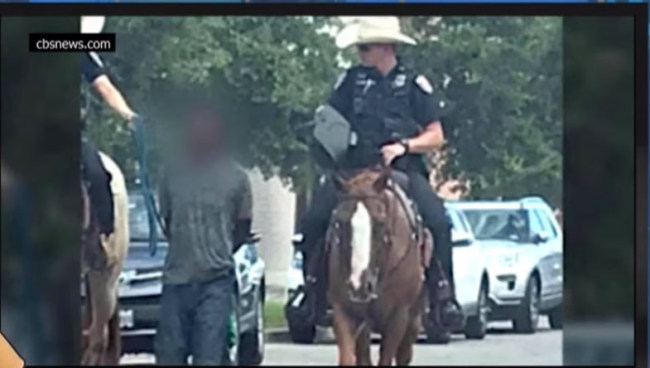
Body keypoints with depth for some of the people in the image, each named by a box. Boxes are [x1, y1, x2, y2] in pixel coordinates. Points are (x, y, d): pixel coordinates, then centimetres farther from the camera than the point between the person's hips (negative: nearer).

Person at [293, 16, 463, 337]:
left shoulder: (413, 84, 8)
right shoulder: (350, 81, 14)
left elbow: (436, 136, 7)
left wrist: (404, 145, -10)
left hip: (403, 169, -2)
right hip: (354, 170, 2)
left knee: (438, 221, -27)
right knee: (313, 219, -22)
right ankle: (313, 284, -5)